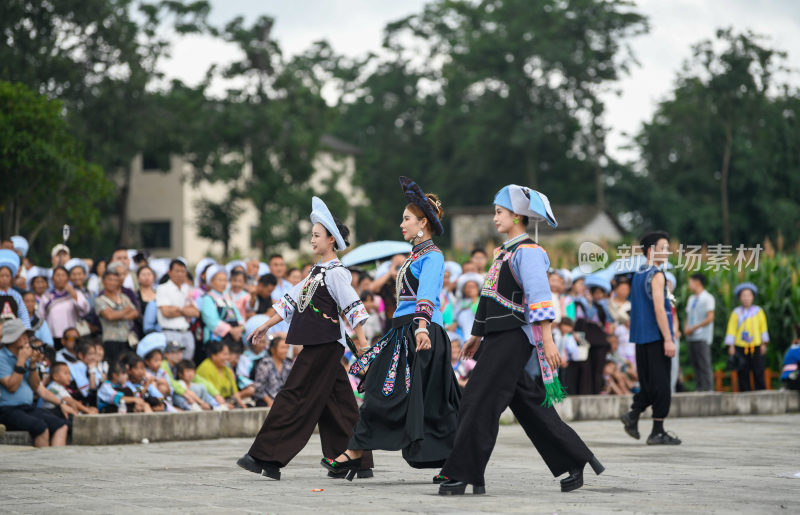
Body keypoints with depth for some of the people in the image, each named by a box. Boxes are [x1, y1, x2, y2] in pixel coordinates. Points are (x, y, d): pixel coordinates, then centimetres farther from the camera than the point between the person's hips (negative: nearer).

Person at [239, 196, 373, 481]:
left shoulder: (336, 272, -10)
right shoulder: (316, 271, 18)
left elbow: (353, 307, -17)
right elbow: (292, 300, 24)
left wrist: (363, 343, -23)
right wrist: (266, 326, 24)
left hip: (327, 343, -9)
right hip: (316, 343, 9)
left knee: (296, 396, -9)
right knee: (335, 404, 9)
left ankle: (266, 457, -9)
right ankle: (358, 463, 12)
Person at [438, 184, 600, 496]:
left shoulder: (527, 252, -11)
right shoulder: (505, 251, 18)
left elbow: (540, 296, -20)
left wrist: (547, 340, -28)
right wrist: (477, 337, 28)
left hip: (514, 338, -10)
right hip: (498, 338, 10)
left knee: (480, 402, -10)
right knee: (529, 405, 12)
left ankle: (462, 475, -8)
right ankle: (576, 462, 19)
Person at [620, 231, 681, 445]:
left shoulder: (638, 274, 16)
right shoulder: (656, 275, -12)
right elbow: (659, 309, -19)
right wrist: (668, 339, -20)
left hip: (641, 337, 8)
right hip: (657, 337, -8)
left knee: (648, 383, 15)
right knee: (661, 385, -3)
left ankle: (633, 414, -1)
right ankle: (657, 432, -2)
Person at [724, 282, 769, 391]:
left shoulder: (758, 311, 5)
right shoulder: (736, 312, 2)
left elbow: (763, 327, 9)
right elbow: (732, 329, 3)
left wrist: (764, 344, 6)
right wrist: (731, 346, -2)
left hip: (756, 346, 0)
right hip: (740, 347, 0)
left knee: (758, 373, -1)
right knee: (743, 373, 2)